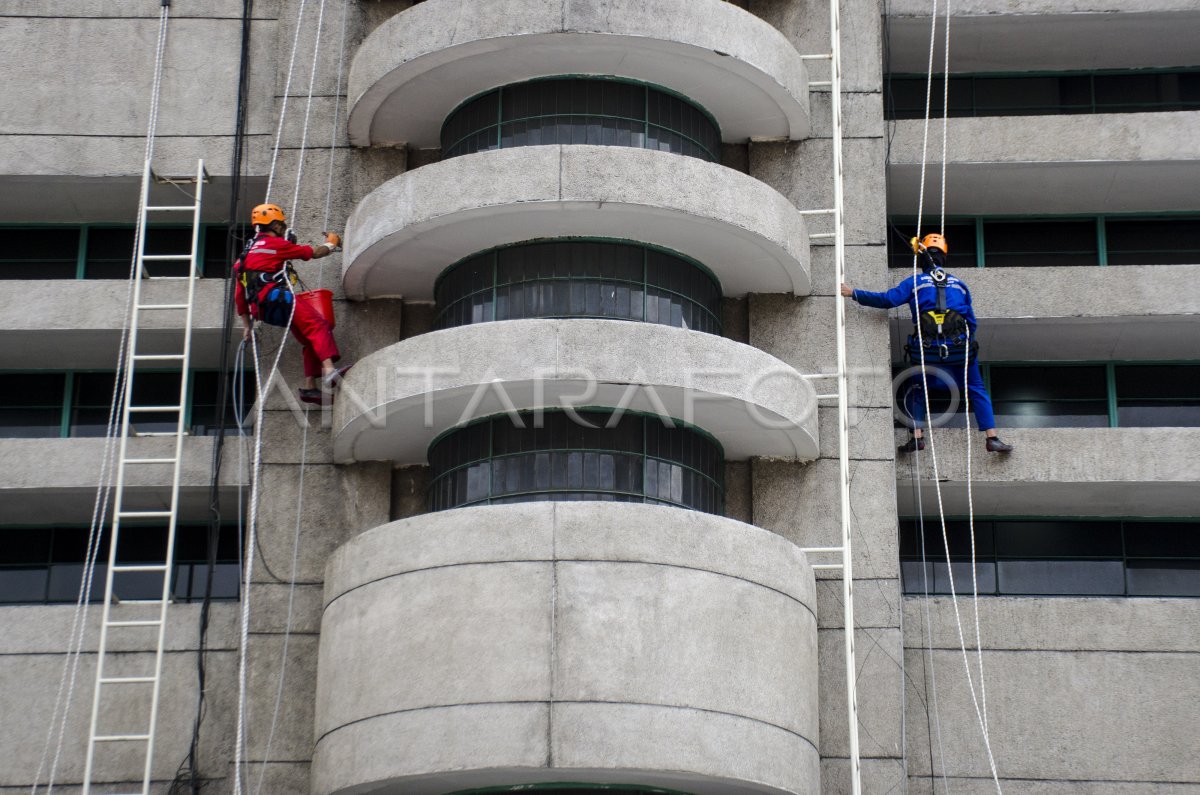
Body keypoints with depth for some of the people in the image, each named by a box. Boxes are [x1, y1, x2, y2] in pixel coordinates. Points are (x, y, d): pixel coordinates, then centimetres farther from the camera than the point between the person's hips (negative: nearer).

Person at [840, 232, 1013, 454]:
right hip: (960, 348, 1)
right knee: (977, 390, 12)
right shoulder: (959, 284, 15)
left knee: (917, 391, 18)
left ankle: (917, 436, 1)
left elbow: (888, 299, -7)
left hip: (927, 350, -1)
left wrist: (854, 294, -2)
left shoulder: (915, 283, 5)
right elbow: (971, 321, 16)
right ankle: (992, 438, 4)